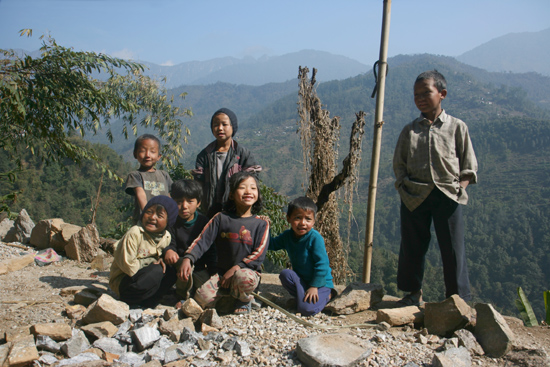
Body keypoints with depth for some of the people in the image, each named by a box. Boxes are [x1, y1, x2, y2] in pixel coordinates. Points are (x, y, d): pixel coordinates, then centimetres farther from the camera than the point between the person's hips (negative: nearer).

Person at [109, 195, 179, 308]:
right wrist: (151, 261, -15)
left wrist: (160, 260, -10)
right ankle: (129, 301, -11)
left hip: (141, 276, 7)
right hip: (121, 281, -7)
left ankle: (146, 303, -8)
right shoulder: (134, 234, -23)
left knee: (171, 272, -12)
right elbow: (129, 267, -24)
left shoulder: (166, 236, -3)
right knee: (156, 271, -29)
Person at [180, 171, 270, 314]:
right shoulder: (221, 218, 4)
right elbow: (203, 240, -3)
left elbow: (259, 254, -8)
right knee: (202, 297, -22)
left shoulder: (261, 223, 1)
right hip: (222, 271, 1)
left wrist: (236, 268, -17)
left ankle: (243, 299, -1)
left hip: (249, 271, -1)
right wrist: (188, 258, -20)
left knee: (245, 279, -37)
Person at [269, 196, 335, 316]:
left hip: (321, 283, -5)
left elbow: (322, 264, -21)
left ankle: (326, 296, 6)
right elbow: (271, 244, 11)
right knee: (285, 274, -22)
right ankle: (302, 296, -5)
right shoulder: (287, 236, -3)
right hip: (301, 280, 5)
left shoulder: (315, 237, -23)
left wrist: (314, 286, -20)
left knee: (306, 309, -23)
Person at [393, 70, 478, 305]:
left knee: (453, 248, 2)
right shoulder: (409, 131, 10)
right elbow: (399, 164, 12)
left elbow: (469, 166, 7)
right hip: (414, 196, 2)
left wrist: (460, 186, -8)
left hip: (448, 195, -2)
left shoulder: (457, 127, 5)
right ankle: (414, 292, 26)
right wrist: (403, 185, -3)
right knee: (412, 246, 8)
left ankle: (458, 297, 17)